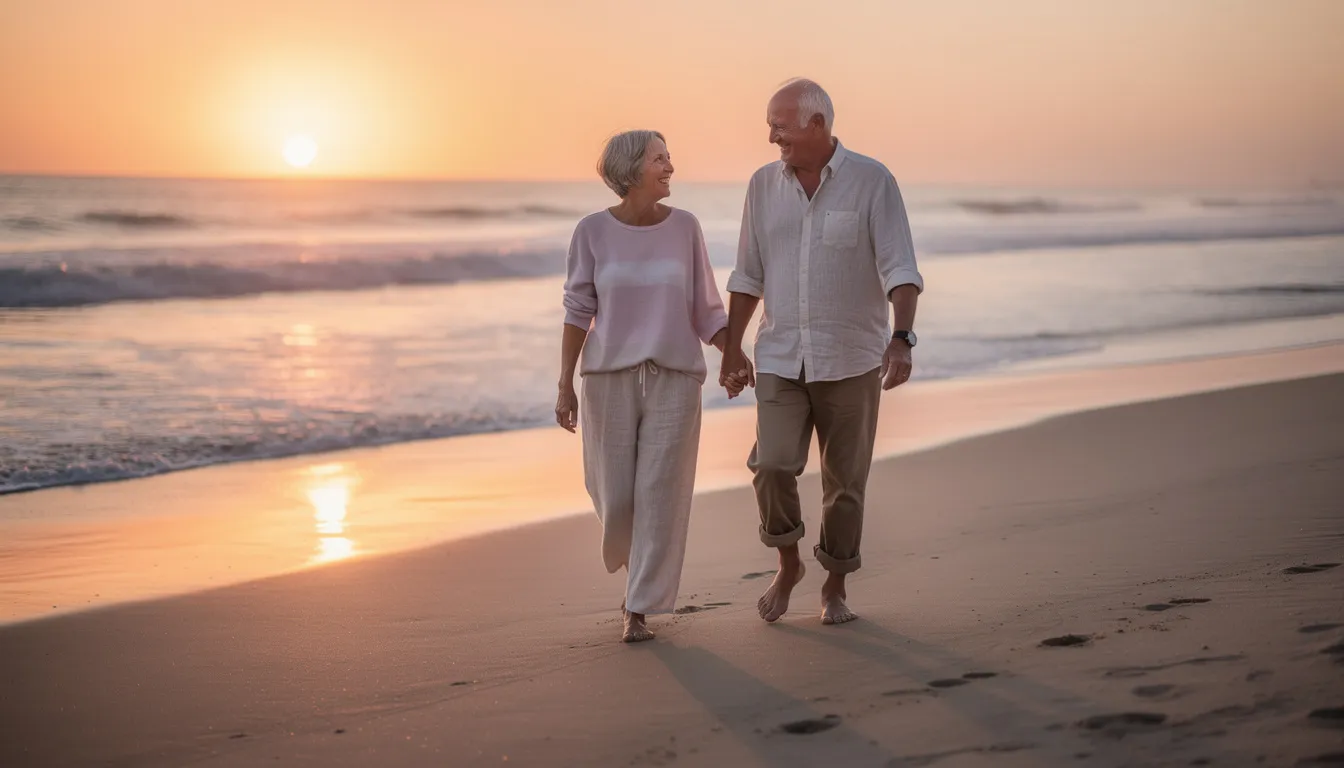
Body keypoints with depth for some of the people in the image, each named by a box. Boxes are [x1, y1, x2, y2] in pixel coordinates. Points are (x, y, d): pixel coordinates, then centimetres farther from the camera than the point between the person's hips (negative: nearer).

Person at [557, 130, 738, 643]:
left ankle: (639, 611, 4)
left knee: (660, 494, -5)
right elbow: (578, 311, 0)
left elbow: (706, 308, 5)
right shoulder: (593, 231, -3)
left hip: (674, 377, 0)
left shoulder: (684, 227, 1)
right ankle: (637, 567, 37)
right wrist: (565, 386, -2)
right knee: (614, 495, 4)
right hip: (610, 376, 0)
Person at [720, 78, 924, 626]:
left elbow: (900, 270, -11)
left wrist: (901, 338, -25)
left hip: (851, 360, -2)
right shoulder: (764, 185, 6)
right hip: (780, 358, 2)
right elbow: (748, 276, 13)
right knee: (772, 465, -13)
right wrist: (731, 350, 14)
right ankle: (787, 564, 11)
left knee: (845, 481, 5)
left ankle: (835, 587, 21)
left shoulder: (872, 181, -6)